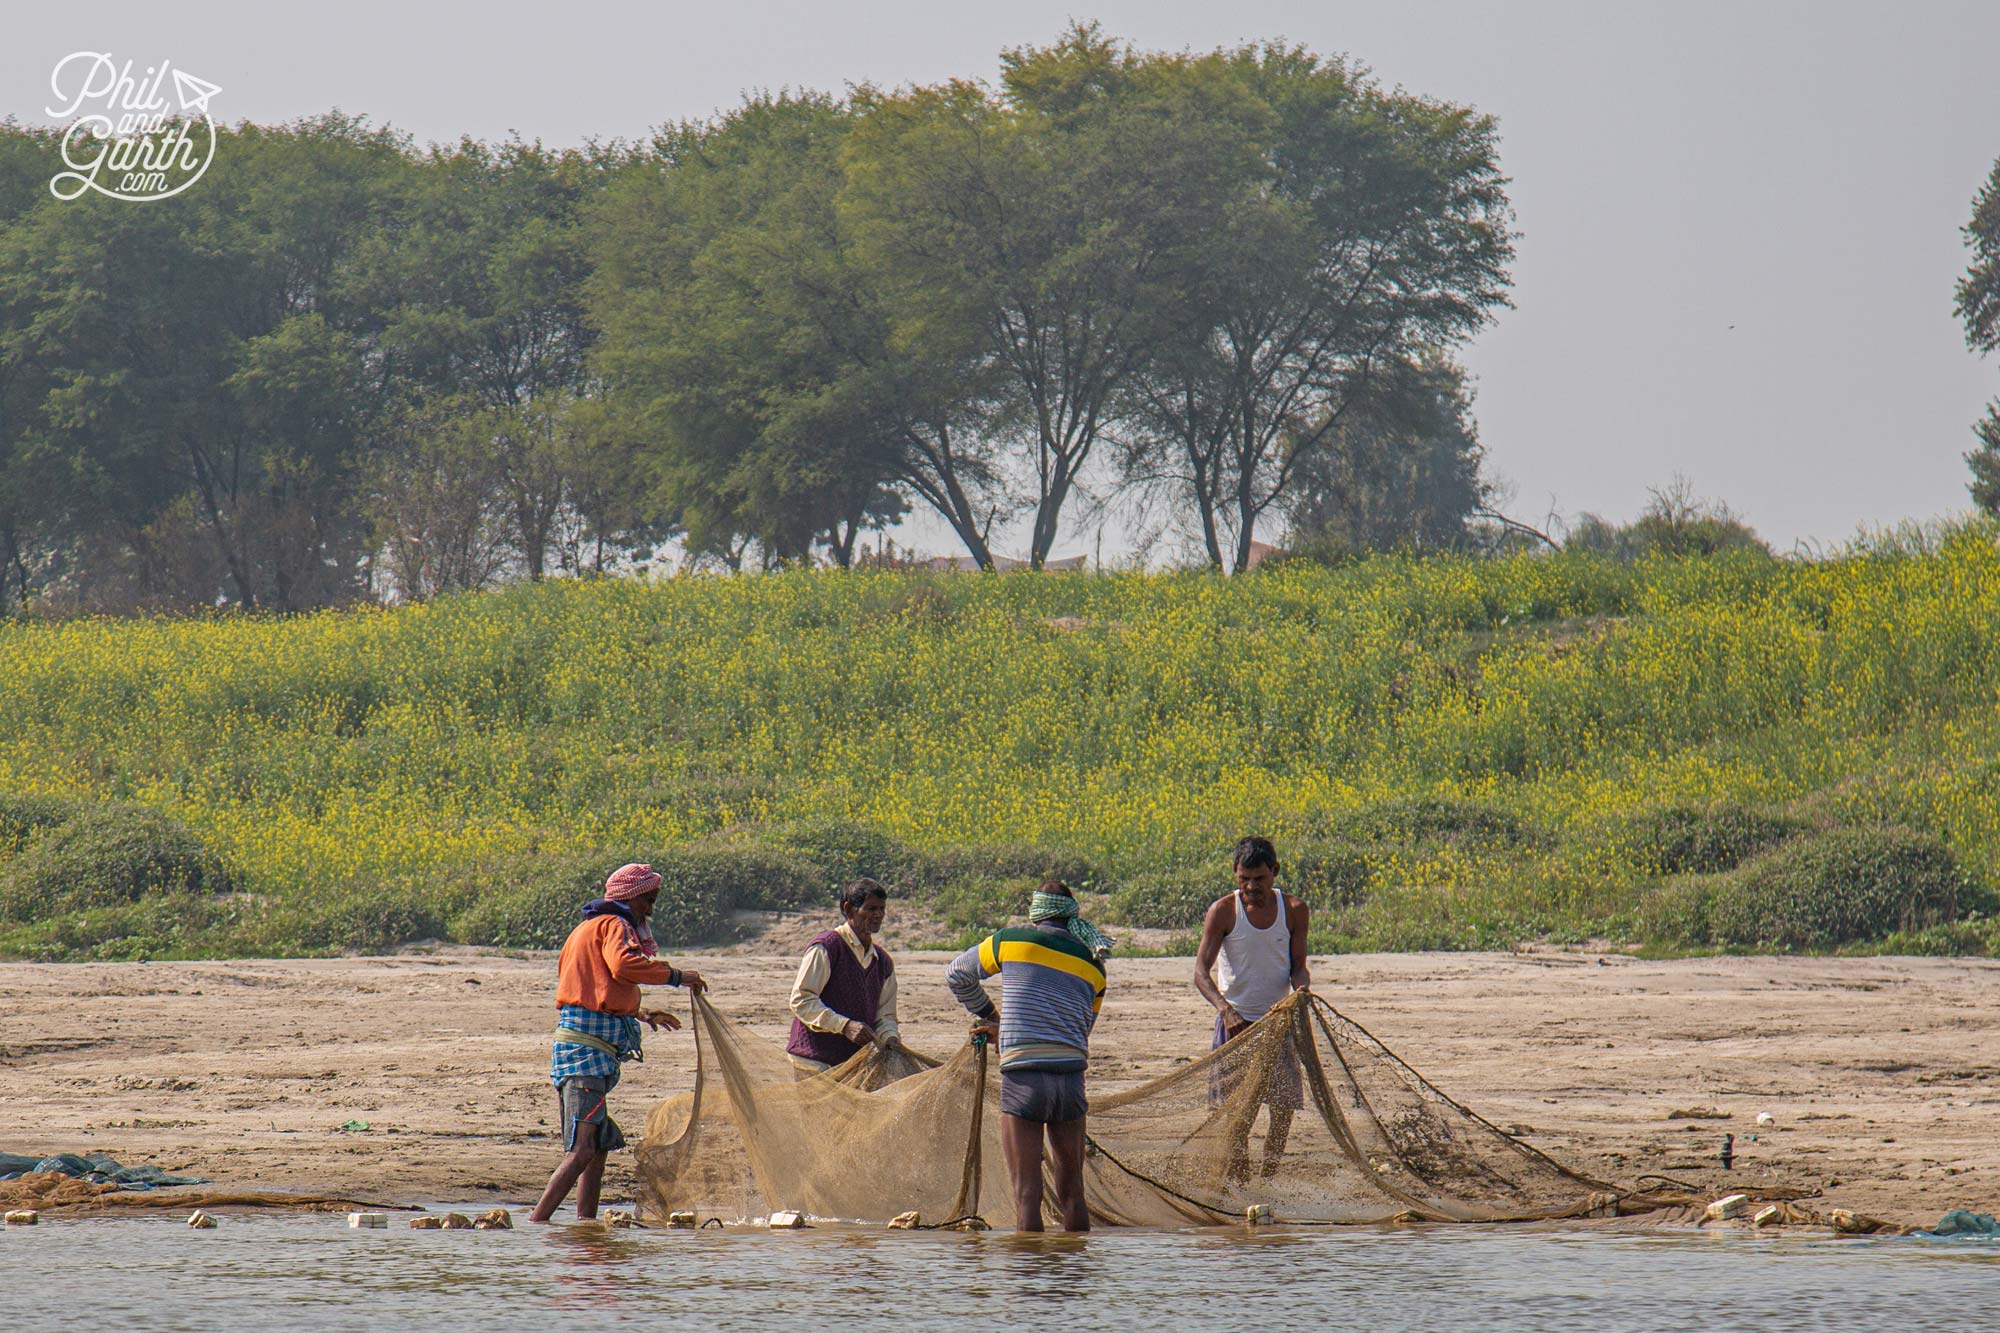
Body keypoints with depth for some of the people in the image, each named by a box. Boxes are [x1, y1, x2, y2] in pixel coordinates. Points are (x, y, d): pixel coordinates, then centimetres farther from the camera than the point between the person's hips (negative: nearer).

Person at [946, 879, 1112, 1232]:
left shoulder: (1012, 940, 6)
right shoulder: (1093, 965, 14)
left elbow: (957, 976, 22)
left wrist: (988, 1014, 39)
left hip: (1023, 1079, -3)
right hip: (1071, 1077, 3)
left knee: (1027, 1195, -3)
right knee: (1072, 1194, 13)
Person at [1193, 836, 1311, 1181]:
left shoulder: (1294, 911, 0)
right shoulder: (1223, 912, -8)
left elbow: (1298, 966, 6)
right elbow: (1201, 972, -12)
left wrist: (1301, 986, -19)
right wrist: (1225, 1009, -29)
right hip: (1235, 1020, -2)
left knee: (1283, 1109, 0)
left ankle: (1268, 1182, 13)